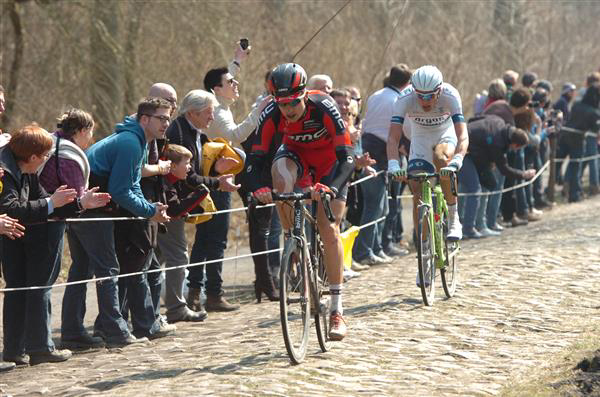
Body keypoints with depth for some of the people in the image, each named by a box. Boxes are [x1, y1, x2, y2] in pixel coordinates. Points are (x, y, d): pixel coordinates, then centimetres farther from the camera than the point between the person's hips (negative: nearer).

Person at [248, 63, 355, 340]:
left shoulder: (324, 108, -33)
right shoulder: (271, 115, -26)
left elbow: (347, 157, -35)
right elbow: (255, 159, -23)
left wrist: (333, 188, -52)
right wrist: (257, 189, -44)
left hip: (329, 161, -2)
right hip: (296, 154, 2)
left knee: (329, 230, -13)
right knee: (280, 173, -35)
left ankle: (337, 312, -8)